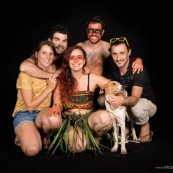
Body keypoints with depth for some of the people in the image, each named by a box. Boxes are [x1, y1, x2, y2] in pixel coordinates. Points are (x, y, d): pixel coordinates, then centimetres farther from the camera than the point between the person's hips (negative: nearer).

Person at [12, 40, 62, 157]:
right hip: (24, 114, -4)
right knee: (33, 149, -28)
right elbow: (30, 106, -14)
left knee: (56, 120, -33)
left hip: (43, 112, 4)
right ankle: (23, 136, 6)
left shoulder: (54, 70, 4)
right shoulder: (26, 74, -12)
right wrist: (49, 88, -15)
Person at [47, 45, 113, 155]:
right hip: (69, 121, -1)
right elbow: (57, 102, 0)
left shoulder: (92, 78, 2)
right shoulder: (61, 80, 4)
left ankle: (95, 137, 2)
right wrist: (57, 106, -24)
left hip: (88, 119, 1)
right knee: (79, 147, -30)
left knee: (105, 117, -33)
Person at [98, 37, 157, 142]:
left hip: (147, 103, -5)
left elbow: (135, 98, -40)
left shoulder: (139, 70, -28)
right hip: (126, 104, 5)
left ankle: (145, 127, -3)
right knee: (101, 99, -16)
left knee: (136, 108, -41)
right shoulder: (113, 70, -10)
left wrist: (122, 100, -62)